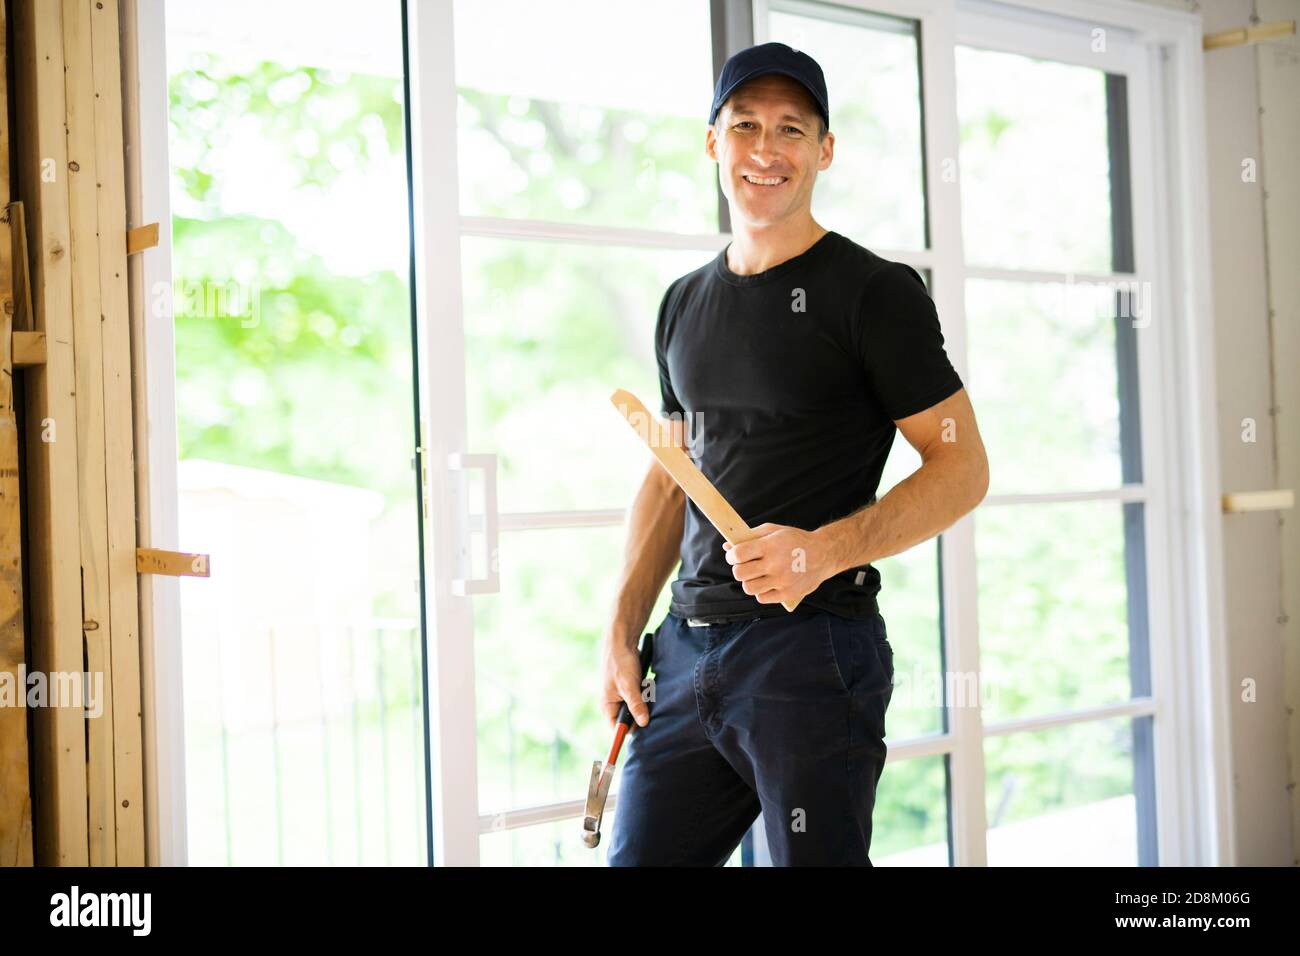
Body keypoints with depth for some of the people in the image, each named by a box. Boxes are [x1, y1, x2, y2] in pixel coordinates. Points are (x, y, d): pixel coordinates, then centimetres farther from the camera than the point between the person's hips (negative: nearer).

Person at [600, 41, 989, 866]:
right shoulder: (685, 303, 15)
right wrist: (623, 629, 12)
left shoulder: (875, 291, -4)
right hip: (687, 647, 6)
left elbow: (963, 468, -7)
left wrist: (824, 551, -20)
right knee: (637, 856, 8)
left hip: (814, 650, -6)